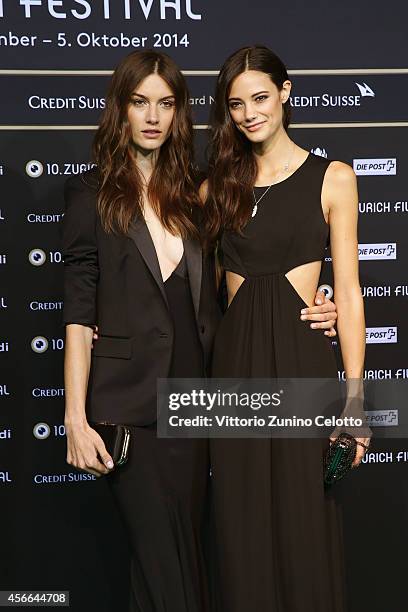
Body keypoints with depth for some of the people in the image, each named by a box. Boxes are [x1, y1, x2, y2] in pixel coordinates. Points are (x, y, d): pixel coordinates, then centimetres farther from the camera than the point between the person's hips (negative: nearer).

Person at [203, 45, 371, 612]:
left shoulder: (332, 178, 0)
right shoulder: (218, 185, 10)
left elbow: (348, 292, -4)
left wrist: (354, 396, -9)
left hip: (302, 358, -3)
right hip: (236, 359, 3)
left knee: (305, 526, 4)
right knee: (243, 529, 10)